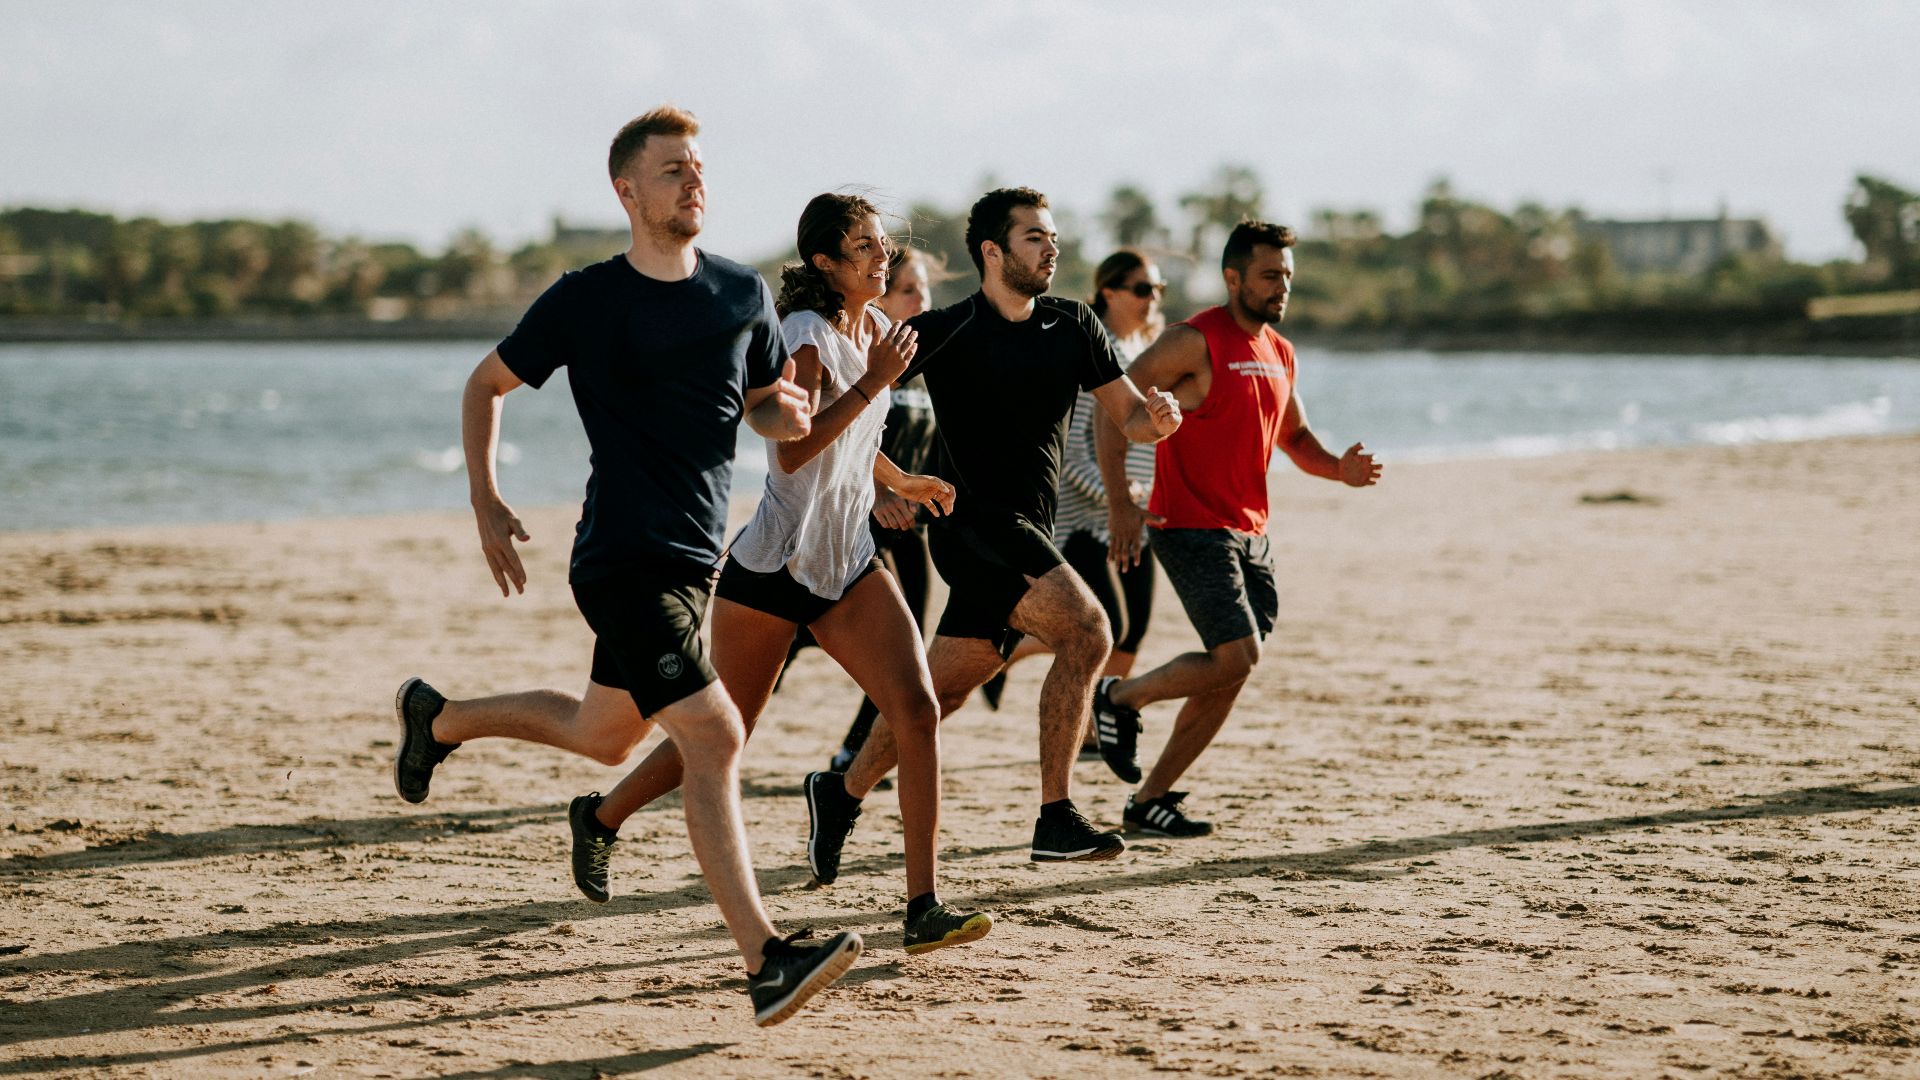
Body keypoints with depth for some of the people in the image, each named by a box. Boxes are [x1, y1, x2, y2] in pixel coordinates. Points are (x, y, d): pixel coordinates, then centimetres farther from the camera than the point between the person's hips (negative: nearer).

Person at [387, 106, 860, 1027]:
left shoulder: (743, 294, 7)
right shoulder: (586, 300, -6)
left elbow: (766, 405, 19)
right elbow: (486, 384, 6)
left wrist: (788, 412, -6)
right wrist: (486, 504, -2)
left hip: (693, 559, 7)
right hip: (625, 559, -7)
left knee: (603, 736, 22)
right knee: (713, 735, -18)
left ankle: (438, 718, 46)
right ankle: (764, 962, -21)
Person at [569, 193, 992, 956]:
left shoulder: (875, 327, 10)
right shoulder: (805, 335, -15)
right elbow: (793, 450, -30)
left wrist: (901, 483, 33)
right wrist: (874, 382, -29)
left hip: (848, 566, 7)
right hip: (772, 569, -7)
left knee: (917, 708, -13)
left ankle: (923, 907, -13)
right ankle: (602, 817, 34)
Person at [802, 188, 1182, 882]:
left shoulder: (1073, 327, 9)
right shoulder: (946, 332, -7)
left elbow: (1129, 418, 11)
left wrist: (1158, 416, -10)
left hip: (1028, 535, 6)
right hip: (973, 521, -6)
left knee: (942, 688, 9)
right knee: (1086, 632, -22)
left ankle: (840, 795, 27)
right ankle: (1055, 820, -20)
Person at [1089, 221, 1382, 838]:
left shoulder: (1279, 353, 14)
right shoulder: (1197, 341, -11)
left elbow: (1294, 435, 26)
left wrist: (1339, 469, 4)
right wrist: (1119, 502, -21)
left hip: (1251, 533, 8)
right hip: (1192, 528, -8)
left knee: (1228, 676, 6)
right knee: (1236, 658, -18)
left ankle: (1150, 799, 15)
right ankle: (1121, 698, 6)